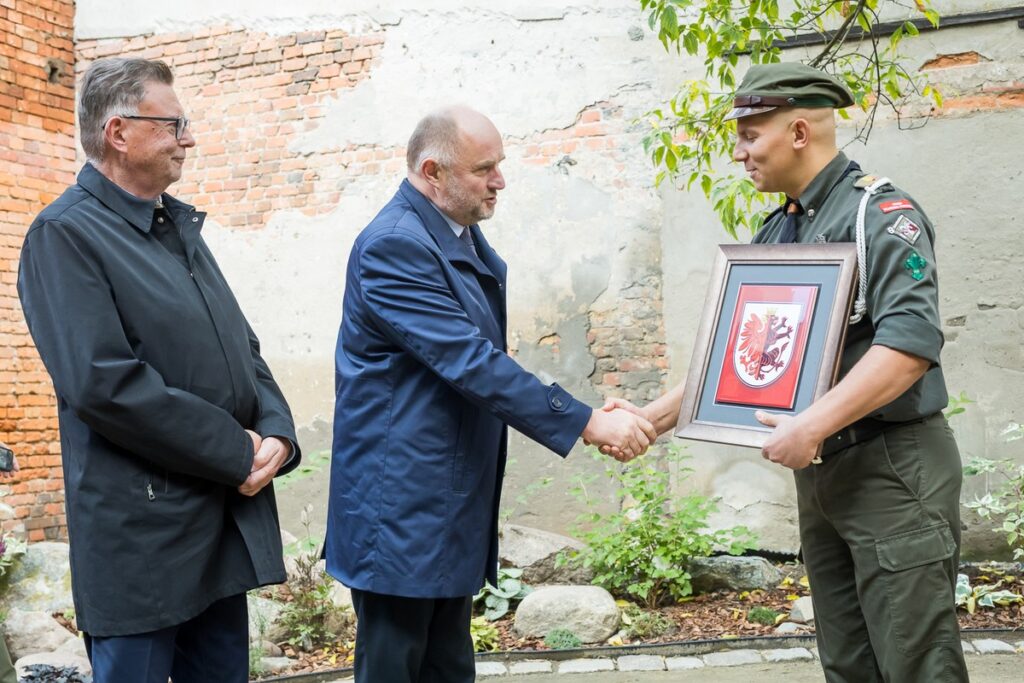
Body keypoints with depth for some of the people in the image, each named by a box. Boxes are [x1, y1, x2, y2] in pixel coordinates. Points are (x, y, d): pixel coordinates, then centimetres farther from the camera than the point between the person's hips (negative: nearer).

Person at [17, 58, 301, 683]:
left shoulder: (180, 225, 15)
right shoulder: (65, 234, -11)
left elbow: (242, 345, 15)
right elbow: (104, 384, -21)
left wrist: (277, 433, -3)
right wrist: (236, 452, -16)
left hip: (229, 524, 8)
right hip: (142, 532, -7)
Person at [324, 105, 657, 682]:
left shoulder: (464, 235, 10)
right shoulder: (394, 245, -18)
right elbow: (469, 362, -24)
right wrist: (586, 423, -23)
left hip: (454, 503, 9)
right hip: (402, 503, -9)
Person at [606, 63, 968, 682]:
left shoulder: (879, 212, -11)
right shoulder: (777, 233, 13)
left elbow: (912, 339, -24)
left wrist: (812, 424, -29)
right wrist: (654, 418, 6)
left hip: (894, 467, -8)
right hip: (820, 470, 8)